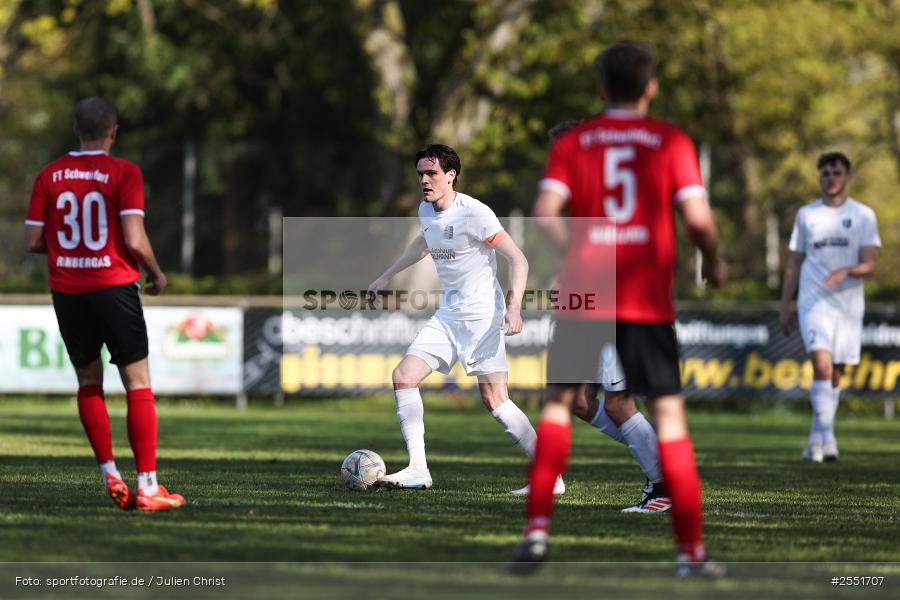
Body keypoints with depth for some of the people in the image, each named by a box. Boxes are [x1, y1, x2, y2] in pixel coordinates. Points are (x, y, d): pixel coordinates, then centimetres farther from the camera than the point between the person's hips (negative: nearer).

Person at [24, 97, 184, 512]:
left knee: (89, 384, 17)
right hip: (114, 287, -4)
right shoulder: (124, 173, -7)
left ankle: (109, 475, 12)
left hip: (66, 291, 4)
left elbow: (32, 242, 3)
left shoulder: (49, 176, 4)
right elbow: (134, 240, -14)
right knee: (138, 385, 0)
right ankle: (147, 486, -6)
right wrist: (157, 274, 4)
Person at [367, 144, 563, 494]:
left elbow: (518, 258, -17)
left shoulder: (473, 213, -17)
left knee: (494, 400, -13)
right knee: (404, 376, -5)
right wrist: (387, 277, 36)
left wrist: (514, 306, -29)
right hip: (447, 317, 8)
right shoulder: (426, 211, 7)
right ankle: (417, 470, -4)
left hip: (482, 317, -8)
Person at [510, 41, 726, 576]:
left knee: (559, 402, 14)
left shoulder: (572, 143, 5)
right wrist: (714, 260, 10)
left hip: (583, 294, 1)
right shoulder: (671, 141, 1)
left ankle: (538, 531, 3)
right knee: (670, 412, 3)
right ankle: (692, 550, 2)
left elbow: (545, 214, -6)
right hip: (649, 299, -1)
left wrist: (577, 248, 11)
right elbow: (697, 216, -9)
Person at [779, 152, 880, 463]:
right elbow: (794, 263, 14)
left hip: (849, 304, 1)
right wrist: (784, 306, 11)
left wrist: (847, 271, -24)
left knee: (836, 375, 6)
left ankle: (816, 439, 20)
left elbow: (869, 265, -3)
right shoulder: (806, 214, 9)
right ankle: (827, 437, -23)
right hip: (813, 302, -1)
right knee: (822, 366, -19)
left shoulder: (863, 215, 4)